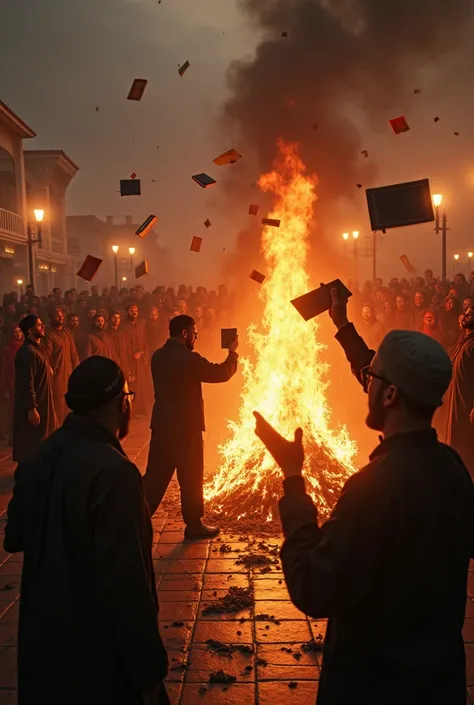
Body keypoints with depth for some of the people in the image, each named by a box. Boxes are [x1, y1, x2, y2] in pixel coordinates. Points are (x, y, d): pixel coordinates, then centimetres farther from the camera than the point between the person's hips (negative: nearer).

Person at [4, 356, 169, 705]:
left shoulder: (38, 460, -5)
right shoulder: (114, 473, -28)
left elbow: (15, 538, 9)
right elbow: (127, 586, -28)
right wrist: (149, 671, -18)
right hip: (98, 665, -7)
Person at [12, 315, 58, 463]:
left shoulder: (36, 348, 12)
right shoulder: (28, 352, -19)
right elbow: (27, 383, -23)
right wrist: (32, 408, -24)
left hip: (41, 403, 10)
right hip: (33, 406, -10)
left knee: (40, 444, 17)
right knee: (30, 446, -1)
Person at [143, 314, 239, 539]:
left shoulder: (158, 356, 6)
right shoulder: (189, 359, -18)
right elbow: (222, 373, -10)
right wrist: (232, 352, 6)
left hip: (161, 425, 7)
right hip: (186, 427, -7)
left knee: (155, 476, 12)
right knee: (191, 478, 8)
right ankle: (194, 525, 21)